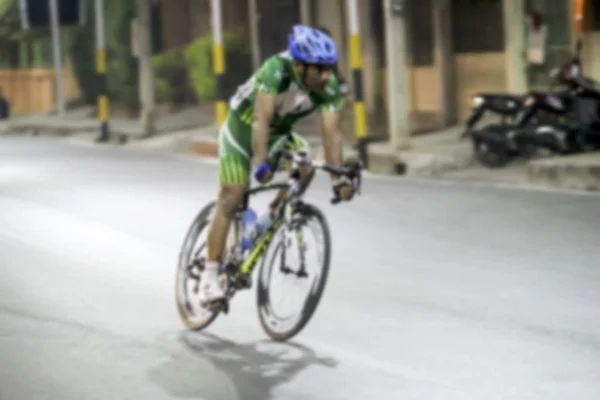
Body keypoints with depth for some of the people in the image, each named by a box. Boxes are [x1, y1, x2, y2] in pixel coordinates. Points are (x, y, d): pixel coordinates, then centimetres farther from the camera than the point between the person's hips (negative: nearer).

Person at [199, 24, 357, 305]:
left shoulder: (329, 88, -23)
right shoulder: (276, 70, -36)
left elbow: (331, 132, -29)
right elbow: (261, 120, -44)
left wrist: (339, 179, -41)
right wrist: (261, 164, -56)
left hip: (278, 133, 4)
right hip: (242, 128, -4)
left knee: (306, 165, -25)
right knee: (231, 200, -10)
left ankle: (271, 218, -1)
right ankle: (210, 277, -3)